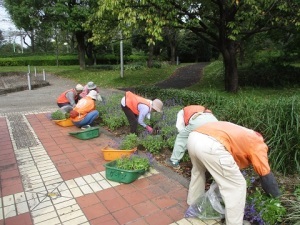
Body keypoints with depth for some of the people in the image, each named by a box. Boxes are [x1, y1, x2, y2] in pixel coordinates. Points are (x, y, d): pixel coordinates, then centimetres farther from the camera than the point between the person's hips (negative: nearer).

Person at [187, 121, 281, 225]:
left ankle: (193, 203, 54)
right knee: (237, 186, 10)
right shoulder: (258, 144, 21)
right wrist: (277, 198, 36)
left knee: (198, 170, 38)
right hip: (211, 145, -9)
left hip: (193, 137, 9)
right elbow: (266, 176, 21)